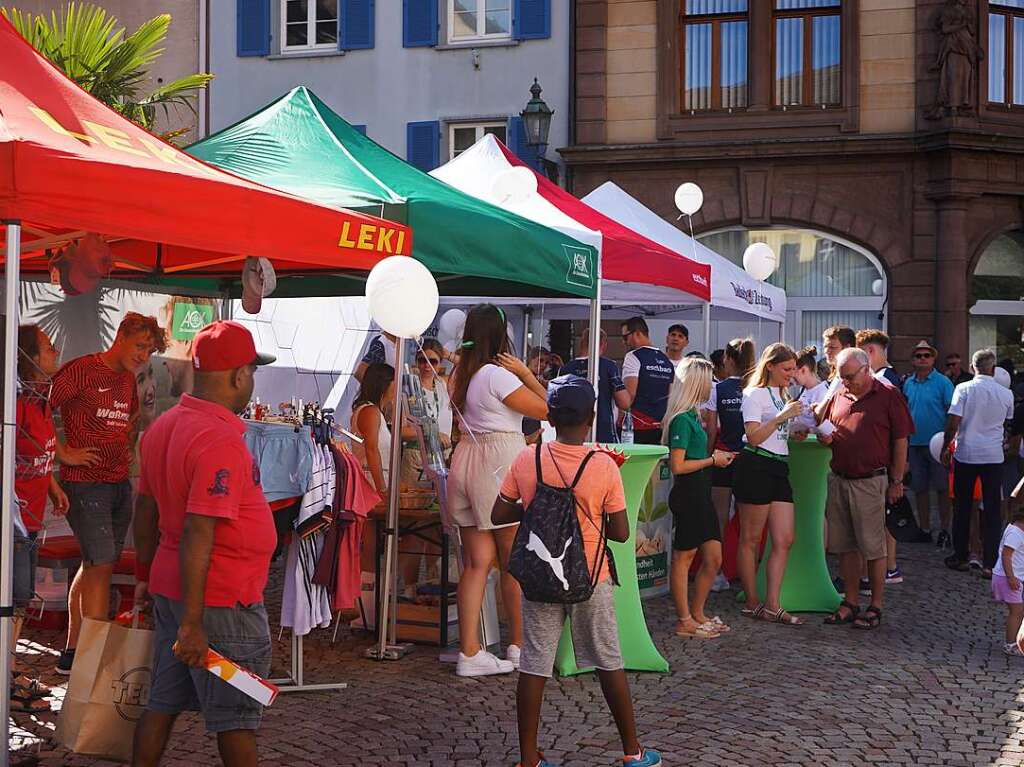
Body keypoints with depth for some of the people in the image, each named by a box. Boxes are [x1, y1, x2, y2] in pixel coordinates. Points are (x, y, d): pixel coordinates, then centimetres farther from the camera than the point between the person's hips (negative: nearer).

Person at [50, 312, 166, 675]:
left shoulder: (128, 379, 14)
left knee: (94, 566, 12)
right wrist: (64, 453, -14)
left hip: (119, 484, 8)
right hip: (85, 482, -8)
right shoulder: (81, 370, -10)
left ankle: (71, 654, 21)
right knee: (102, 563, -12)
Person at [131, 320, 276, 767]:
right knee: (236, 717, 6)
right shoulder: (222, 441, -22)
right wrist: (192, 624, -24)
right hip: (221, 599, -8)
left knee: (162, 703, 15)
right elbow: (197, 535, -26)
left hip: (169, 589, 8)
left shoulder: (163, 427, 7)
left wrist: (150, 574, 26)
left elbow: (145, 510, 15)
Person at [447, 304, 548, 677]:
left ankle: (469, 652, 5)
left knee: (476, 563, 7)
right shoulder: (498, 375, -14)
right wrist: (525, 373, -4)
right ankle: (520, 646, 16)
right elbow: (547, 409, -12)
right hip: (499, 465, -7)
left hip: (465, 460, 7)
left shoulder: (459, 375, 10)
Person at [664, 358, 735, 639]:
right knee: (684, 556, 0)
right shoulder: (682, 419, -15)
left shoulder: (693, 416, 15)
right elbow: (677, 465, -19)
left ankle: (697, 614, 23)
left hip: (701, 494, 10)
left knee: (713, 558, 12)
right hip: (687, 494, -10)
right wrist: (712, 460, -10)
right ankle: (685, 621, 8)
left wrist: (717, 456, 11)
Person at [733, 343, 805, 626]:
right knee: (750, 539, 1)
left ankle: (771, 605, 3)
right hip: (756, 467, -9)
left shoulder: (783, 394, 22)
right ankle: (752, 603, 9)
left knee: (784, 540, 1)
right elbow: (754, 437, -15)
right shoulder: (755, 394, -6)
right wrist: (783, 416, -20)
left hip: (779, 468, 9)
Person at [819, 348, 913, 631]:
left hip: (870, 482, -5)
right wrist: (824, 437, -3)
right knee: (844, 546, 9)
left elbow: (901, 441, -4)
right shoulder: (838, 395, 11)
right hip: (838, 479, 5)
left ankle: (875, 607, 11)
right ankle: (851, 604, 19)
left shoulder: (888, 396, -4)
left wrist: (896, 481, -5)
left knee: (873, 547, 1)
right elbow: (826, 428, 21)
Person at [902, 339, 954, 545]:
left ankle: (945, 530, 9)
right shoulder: (908, 383, 9)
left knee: (942, 489, 1)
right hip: (915, 443, 5)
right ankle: (924, 529, 21)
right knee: (919, 488, 11)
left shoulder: (943, 382, -7)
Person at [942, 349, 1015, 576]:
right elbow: (1006, 423, 15)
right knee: (992, 511, 4)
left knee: (962, 508, 10)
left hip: (965, 454, -1)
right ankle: (989, 564, 3)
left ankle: (960, 558, 17)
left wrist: (945, 448, 1)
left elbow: (953, 423, -10)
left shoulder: (963, 389, -8)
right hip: (993, 455, 1)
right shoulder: (1006, 394, 0)